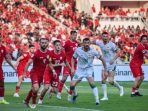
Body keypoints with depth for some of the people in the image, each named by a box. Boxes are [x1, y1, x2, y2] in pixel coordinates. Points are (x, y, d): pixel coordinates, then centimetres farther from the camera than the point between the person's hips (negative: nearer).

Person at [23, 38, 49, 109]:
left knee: (34, 89, 17)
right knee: (36, 88, -23)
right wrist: (24, 73, -15)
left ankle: (26, 100, 40)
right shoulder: (37, 53, -17)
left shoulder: (48, 53, 0)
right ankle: (33, 103, -2)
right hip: (34, 73, -6)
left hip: (42, 74, 6)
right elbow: (28, 63, -14)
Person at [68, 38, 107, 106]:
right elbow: (73, 58, 5)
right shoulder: (78, 50, -12)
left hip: (89, 69, -2)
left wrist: (105, 69, -5)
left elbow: (101, 59, -6)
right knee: (72, 85, -4)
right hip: (80, 69, 2)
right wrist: (72, 68, -5)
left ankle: (97, 100, -23)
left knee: (92, 83, -28)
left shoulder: (93, 51, -17)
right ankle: (74, 95, 31)